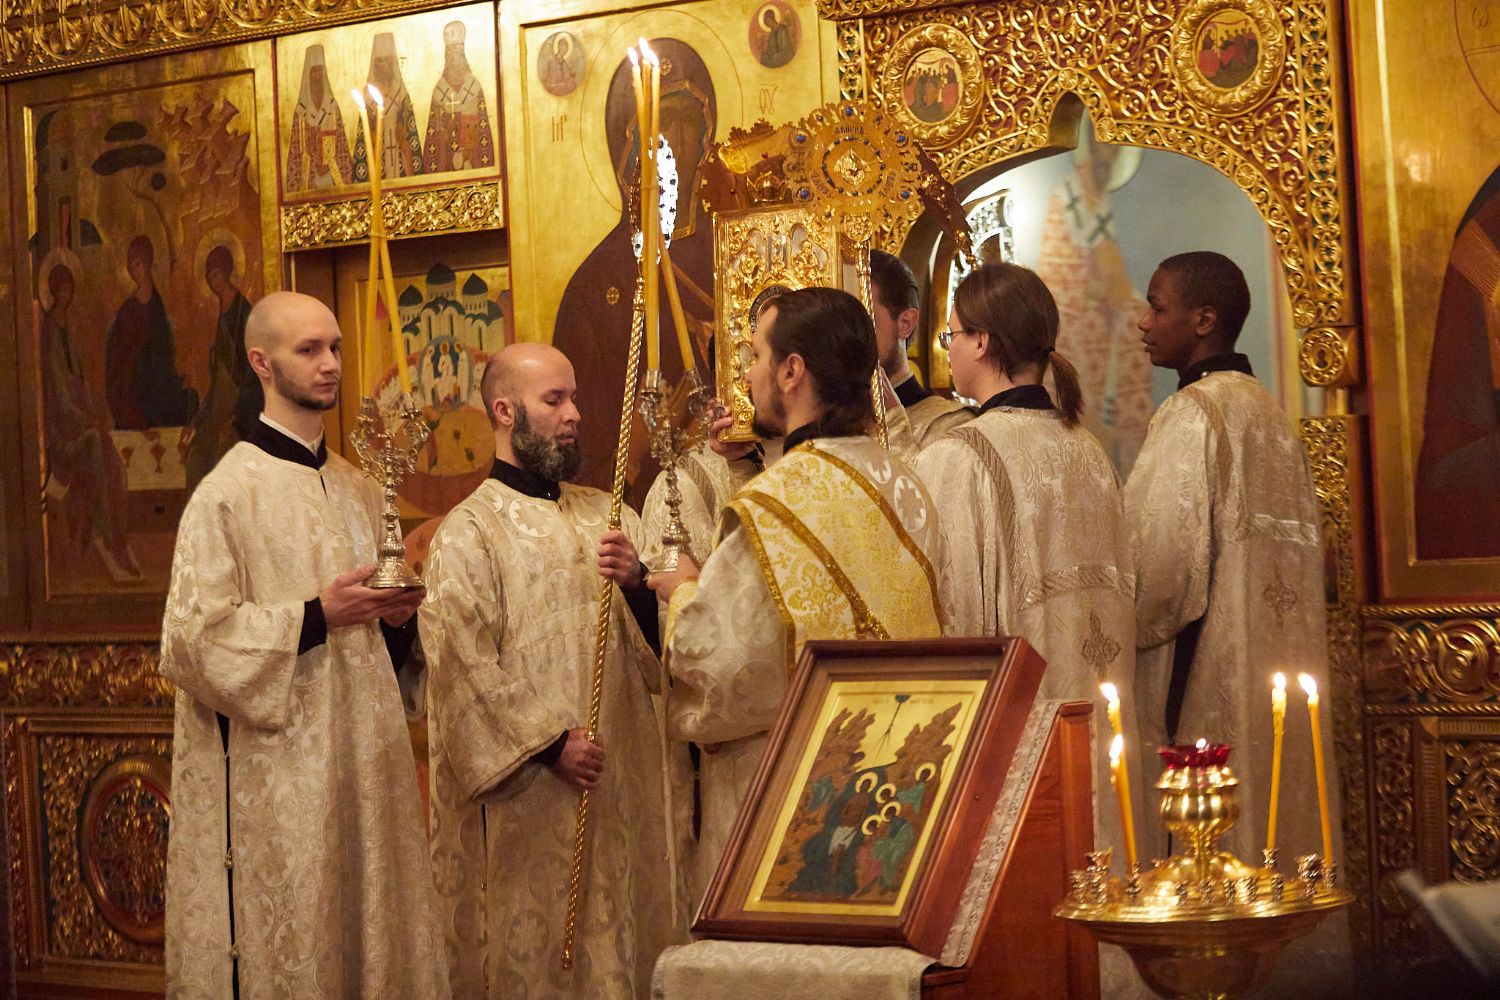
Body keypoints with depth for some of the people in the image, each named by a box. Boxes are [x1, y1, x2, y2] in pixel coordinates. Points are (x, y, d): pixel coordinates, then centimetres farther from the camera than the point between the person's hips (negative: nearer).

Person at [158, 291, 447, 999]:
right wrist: (316, 616, -18)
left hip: (362, 753, 7)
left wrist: (396, 616, 0)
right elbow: (195, 637, -15)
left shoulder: (358, 491, 14)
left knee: (370, 929, 7)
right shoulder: (227, 493, -8)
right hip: (277, 773, -6)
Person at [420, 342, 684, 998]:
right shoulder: (468, 533, -5)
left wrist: (638, 583, -11)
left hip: (622, 783, 5)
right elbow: (464, 667, -13)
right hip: (529, 793, -5)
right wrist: (549, 744, -18)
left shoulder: (605, 517, 12)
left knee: (624, 941, 10)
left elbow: (660, 636, 9)